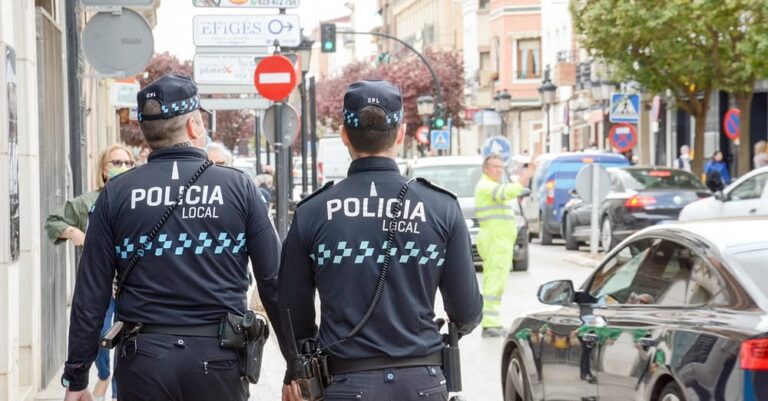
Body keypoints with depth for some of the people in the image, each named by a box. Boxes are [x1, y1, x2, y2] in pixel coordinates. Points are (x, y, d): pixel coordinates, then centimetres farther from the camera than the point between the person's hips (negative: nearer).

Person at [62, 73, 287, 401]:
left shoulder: (116, 194, 1)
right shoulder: (238, 187, 0)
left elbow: (90, 295, 0)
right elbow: (273, 281, -1)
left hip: (144, 360, 1)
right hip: (218, 359, 0)